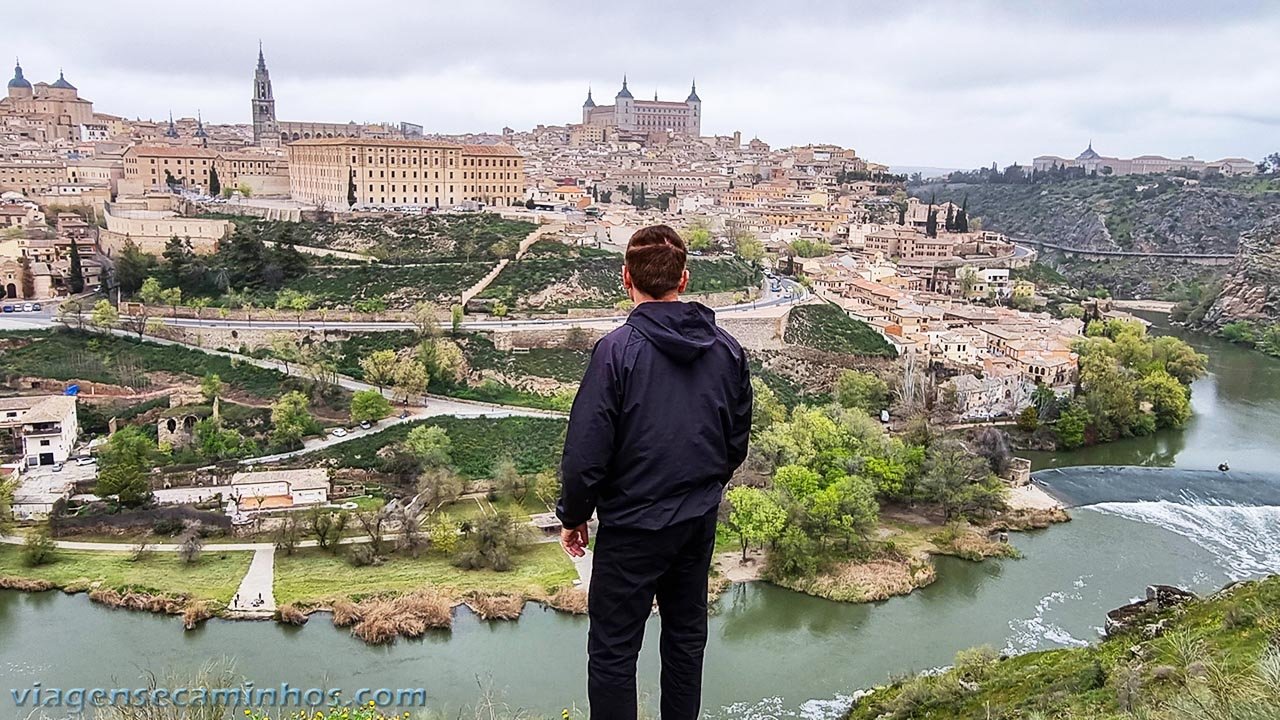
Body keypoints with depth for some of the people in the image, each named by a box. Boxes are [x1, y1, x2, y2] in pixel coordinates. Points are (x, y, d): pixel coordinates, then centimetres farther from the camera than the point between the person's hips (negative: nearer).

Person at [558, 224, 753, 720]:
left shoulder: (617, 349, -18)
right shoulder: (727, 350, -1)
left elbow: (586, 450, -17)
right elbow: (737, 441, 8)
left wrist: (573, 516, -2)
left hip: (633, 525, -6)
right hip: (699, 522, 6)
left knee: (612, 652, 7)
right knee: (687, 635, 22)